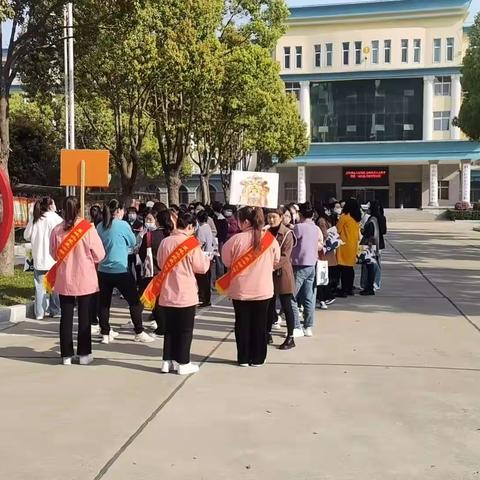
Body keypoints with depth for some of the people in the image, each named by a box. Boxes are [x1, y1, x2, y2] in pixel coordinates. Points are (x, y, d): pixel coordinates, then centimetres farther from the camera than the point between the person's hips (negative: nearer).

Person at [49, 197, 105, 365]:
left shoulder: (57, 230, -7)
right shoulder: (88, 228, -13)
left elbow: (54, 254, 7)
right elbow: (99, 254, -7)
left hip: (64, 280, 2)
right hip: (85, 279, -2)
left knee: (66, 317, 10)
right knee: (84, 316, 9)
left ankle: (66, 354, 14)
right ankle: (84, 354, 14)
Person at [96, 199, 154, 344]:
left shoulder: (100, 226, 4)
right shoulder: (123, 225, -10)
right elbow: (133, 242, 3)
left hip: (103, 270, 5)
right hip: (121, 270, -5)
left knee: (104, 303, 11)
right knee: (134, 301, 6)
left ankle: (105, 334, 15)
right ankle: (139, 333, 10)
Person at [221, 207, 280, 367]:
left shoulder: (236, 239, -13)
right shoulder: (270, 239, -7)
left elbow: (226, 261, 1)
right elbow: (276, 263, 7)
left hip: (240, 289, -1)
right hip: (263, 289, 1)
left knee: (242, 324, 11)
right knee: (259, 324, 11)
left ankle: (243, 358, 17)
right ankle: (257, 358, 17)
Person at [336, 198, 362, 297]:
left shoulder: (344, 217, -12)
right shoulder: (357, 218, 8)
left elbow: (337, 230, -8)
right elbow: (358, 234, 14)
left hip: (345, 245, -7)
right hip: (353, 245, 7)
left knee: (344, 268, -4)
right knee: (350, 268, 14)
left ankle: (344, 290, -4)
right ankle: (350, 289, 20)